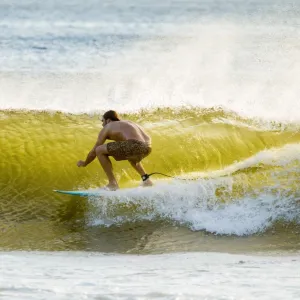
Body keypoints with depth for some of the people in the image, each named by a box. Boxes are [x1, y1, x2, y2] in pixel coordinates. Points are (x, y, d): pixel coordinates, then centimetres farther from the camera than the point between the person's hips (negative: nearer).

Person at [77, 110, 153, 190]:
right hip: (147, 148, 8)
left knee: (99, 150, 5)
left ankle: (113, 184, 4)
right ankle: (145, 178, 29)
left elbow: (94, 152, 20)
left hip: (134, 146, -8)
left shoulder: (107, 127, 15)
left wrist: (84, 163, 38)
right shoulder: (128, 123, 33)